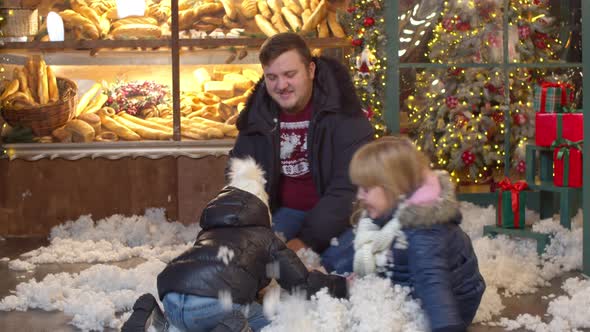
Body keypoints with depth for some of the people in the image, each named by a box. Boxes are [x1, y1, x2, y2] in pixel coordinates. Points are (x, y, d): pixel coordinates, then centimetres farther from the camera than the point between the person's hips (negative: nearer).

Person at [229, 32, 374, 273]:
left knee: (344, 254, -35)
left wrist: (307, 240, -30)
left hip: (338, 215, -4)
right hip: (286, 212, 4)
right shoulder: (258, 115, 1)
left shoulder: (341, 111, -15)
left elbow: (349, 187, -22)